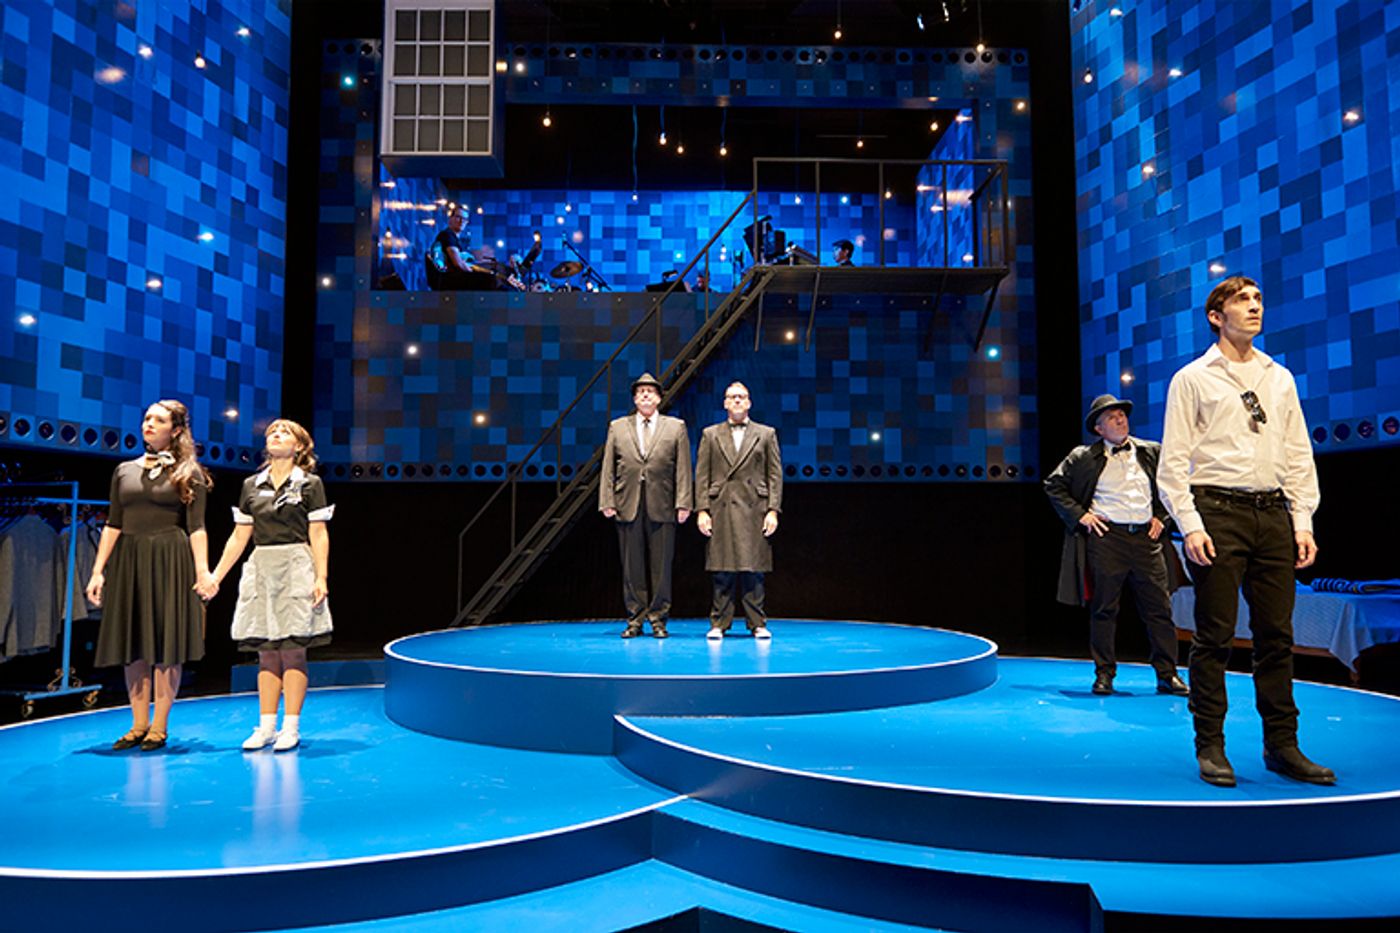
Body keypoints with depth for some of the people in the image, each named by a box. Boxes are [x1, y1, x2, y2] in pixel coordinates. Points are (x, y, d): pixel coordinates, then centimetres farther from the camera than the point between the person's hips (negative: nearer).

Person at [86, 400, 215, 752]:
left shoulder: (188, 474, 3)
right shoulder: (124, 471, 14)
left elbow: (196, 527, -4)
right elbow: (113, 525, 12)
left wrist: (202, 570, -15)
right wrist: (98, 571, 5)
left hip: (170, 562, -4)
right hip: (128, 561, 4)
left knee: (166, 645, -2)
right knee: (133, 645, 6)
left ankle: (159, 726, 7)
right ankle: (138, 725, 15)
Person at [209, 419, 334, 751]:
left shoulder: (310, 484, 3)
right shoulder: (251, 486, 13)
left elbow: (318, 535, -1)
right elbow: (239, 537, 14)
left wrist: (321, 578, -9)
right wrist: (215, 576, 10)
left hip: (296, 568, -4)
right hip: (261, 569, 4)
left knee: (293, 650, -4)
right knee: (266, 652, 5)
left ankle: (291, 727, 1)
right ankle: (266, 727, 11)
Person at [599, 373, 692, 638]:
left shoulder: (676, 427, 8)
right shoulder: (617, 427, 12)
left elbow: (683, 468, 3)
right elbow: (608, 467, 9)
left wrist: (683, 503, -5)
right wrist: (607, 501, 0)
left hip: (662, 507, -1)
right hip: (628, 506, 1)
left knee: (661, 566, 2)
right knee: (632, 567, 5)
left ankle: (658, 618, 12)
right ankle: (635, 619, 14)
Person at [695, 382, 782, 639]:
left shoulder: (766, 434, 12)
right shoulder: (710, 435, 13)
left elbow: (775, 475, 7)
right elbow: (702, 476, 8)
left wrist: (773, 510, -2)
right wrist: (702, 510, -2)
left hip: (754, 510, 0)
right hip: (721, 509, 0)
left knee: (754, 570, 0)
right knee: (722, 571, 0)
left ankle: (757, 623, 9)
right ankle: (719, 623, 8)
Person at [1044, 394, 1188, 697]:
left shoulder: (1152, 452, 11)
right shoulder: (1084, 458, 2)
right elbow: (1053, 484, 7)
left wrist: (1161, 516, 11)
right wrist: (1079, 514, -1)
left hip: (1146, 538, 3)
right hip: (1106, 538, -2)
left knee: (1159, 609, 3)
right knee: (1103, 609, 3)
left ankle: (1167, 674, 13)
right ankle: (1104, 674, 13)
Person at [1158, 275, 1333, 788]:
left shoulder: (1280, 379, 17)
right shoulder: (1193, 378, 3)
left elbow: (1298, 455, 16)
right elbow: (1173, 461, -3)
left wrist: (1303, 521, 6)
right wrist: (1190, 526, -11)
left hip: (1273, 514, 5)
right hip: (1218, 510, -4)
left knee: (1276, 633, 6)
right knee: (1214, 635, -3)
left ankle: (1282, 745, 16)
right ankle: (1210, 748, 5)